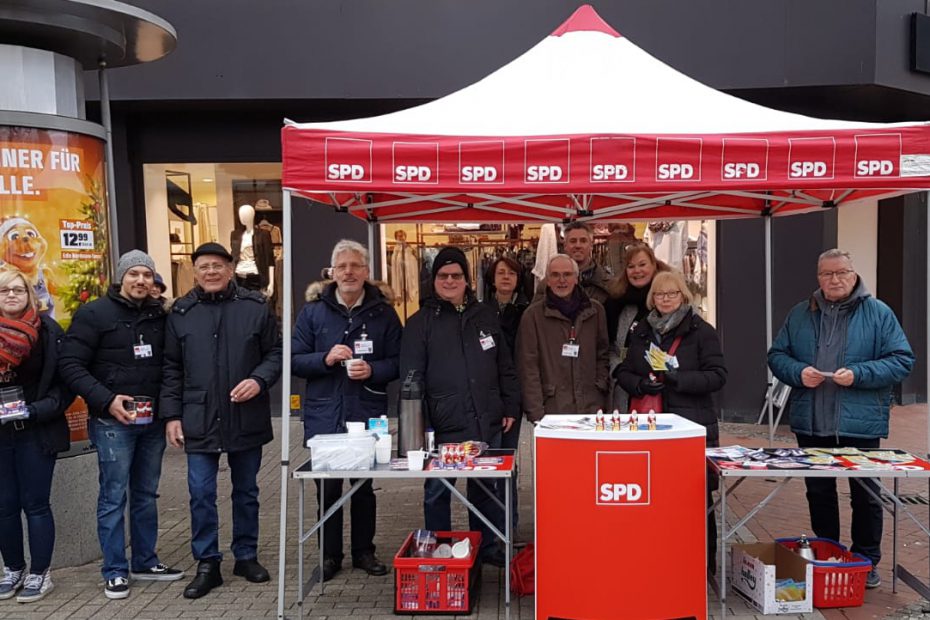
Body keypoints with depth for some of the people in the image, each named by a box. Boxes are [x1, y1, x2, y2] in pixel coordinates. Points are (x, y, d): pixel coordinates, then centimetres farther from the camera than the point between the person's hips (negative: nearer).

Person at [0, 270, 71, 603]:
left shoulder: (47, 331, -4)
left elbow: (66, 380, -4)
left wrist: (40, 410, -16)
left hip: (36, 433, -3)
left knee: (35, 504, 3)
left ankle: (40, 573, 16)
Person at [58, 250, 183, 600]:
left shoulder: (160, 316, 9)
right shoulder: (94, 314, -6)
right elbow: (70, 365, -10)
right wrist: (106, 400, -18)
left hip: (153, 422, 5)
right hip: (113, 422, -5)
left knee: (146, 495, 13)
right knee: (114, 497, 1)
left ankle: (145, 563, 25)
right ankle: (115, 572, 13)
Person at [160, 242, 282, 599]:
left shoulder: (256, 307, 0)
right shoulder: (180, 313, 3)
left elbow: (275, 353, 3)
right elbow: (172, 369, 6)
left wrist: (259, 380, -16)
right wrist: (172, 415, 1)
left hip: (247, 419, 0)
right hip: (199, 420, 0)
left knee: (246, 491, 13)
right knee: (201, 495, 3)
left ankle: (247, 556, 29)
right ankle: (207, 565, 17)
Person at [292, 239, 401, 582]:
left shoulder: (383, 313, 2)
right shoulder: (313, 311, 3)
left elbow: (397, 361, 3)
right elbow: (294, 359, 1)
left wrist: (372, 370, -16)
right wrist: (325, 359, -16)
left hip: (367, 415, 0)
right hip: (324, 416, 0)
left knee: (364, 487, 13)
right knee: (327, 488, 8)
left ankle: (364, 551, 28)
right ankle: (329, 555, 23)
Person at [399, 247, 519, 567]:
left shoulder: (485, 316, 12)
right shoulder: (420, 322, 1)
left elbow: (505, 367, 16)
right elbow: (411, 378, -3)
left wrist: (510, 407, 11)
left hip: (487, 423, 3)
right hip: (443, 426, -3)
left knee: (487, 488, 13)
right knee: (437, 491, 7)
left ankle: (490, 548, 29)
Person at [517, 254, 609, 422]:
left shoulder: (595, 310, 10)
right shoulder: (533, 315, 0)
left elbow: (602, 356, 16)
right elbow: (528, 367, -4)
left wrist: (600, 390, 4)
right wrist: (536, 413, -10)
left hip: (591, 408, 3)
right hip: (551, 409, -2)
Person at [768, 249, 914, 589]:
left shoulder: (878, 313, -1)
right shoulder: (800, 314, 7)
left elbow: (902, 361, -6)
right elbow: (776, 356, 8)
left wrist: (857, 374, -19)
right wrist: (798, 372, -13)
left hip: (861, 423, -3)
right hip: (811, 423, 3)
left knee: (865, 494, 9)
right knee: (818, 492, 14)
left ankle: (867, 562, 25)